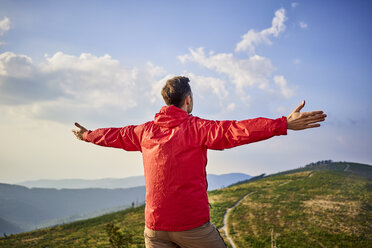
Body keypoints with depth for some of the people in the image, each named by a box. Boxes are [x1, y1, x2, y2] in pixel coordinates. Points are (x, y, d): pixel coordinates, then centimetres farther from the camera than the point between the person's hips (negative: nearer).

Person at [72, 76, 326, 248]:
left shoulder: (146, 131, 7)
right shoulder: (196, 128, -10)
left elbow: (115, 135, 23)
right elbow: (235, 130, -24)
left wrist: (87, 135, 43)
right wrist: (284, 124, -29)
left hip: (155, 227, 5)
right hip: (192, 225, -5)